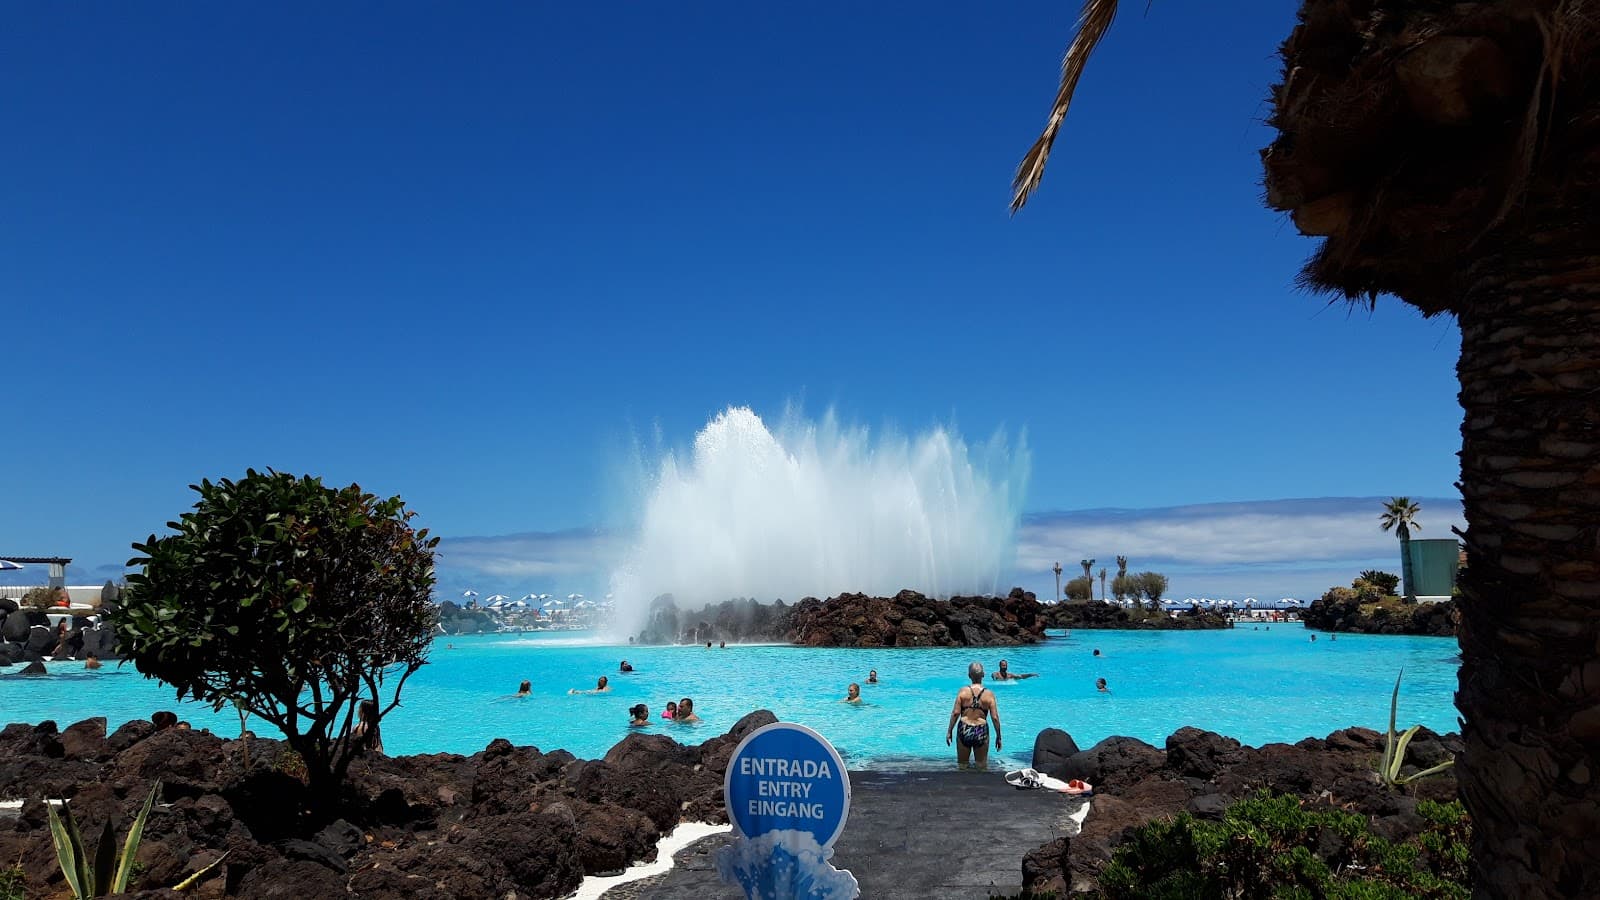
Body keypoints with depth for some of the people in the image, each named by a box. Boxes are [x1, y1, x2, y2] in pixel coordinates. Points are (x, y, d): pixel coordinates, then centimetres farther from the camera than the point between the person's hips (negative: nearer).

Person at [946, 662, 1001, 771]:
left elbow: (955, 713, -7)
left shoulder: (963, 691, -3)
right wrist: (998, 736, 7)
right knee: (981, 767, 12)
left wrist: (949, 731, 2)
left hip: (965, 730, 0)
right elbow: (995, 718, -4)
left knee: (962, 765, 13)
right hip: (981, 732, 0)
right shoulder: (989, 694, -3)